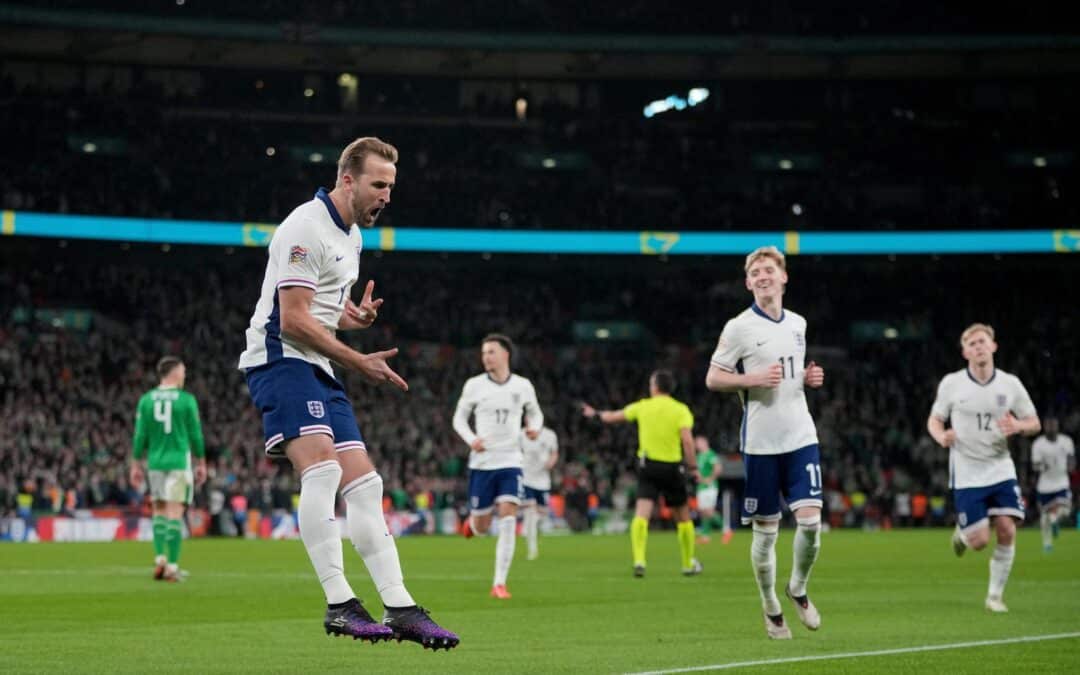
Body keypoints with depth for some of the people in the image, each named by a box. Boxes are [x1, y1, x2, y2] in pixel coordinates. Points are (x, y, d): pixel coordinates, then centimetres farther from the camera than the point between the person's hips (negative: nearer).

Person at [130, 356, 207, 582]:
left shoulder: (146, 400, 4)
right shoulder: (186, 400, -5)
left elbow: (140, 436, 4)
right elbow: (196, 435, -1)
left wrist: (136, 465, 11)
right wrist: (201, 464, 8)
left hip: (155, 462, 3)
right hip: (179, 462, -3)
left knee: (159, 511, 16)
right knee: (175, 512, -4)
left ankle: (159, 557, 4)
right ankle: (172, 566, -6)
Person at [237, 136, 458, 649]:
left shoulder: (351, 234, 17)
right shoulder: (306, 228, -13)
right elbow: (293, 320, -18)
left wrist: (354, 315, 5)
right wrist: (359, 362, -14)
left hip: (318, 372, 10)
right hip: (281, 360, -10)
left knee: (364, 485, 4)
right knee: (322, 468, -26)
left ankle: (400, 608, 4)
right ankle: (339, 605, -29)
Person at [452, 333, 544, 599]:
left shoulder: (523, 386, 2)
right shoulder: (474, 385, -2)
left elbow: (535, 413, 18)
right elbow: (459, 418, 6)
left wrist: (535, 427, -5)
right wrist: (470, 439, -13)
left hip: (510, 462, 0)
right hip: (481, 462, 0)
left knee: (508, 521, -15)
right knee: (482, 528, 5)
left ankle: (499, 583, -10)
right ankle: (473, 520, 45)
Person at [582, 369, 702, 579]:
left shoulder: (642, 407, 5)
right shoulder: (680, 410, -2)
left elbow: (613, 417, 17)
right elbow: (687, 440, -15)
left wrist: (596, 414, 36)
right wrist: (693, 466, -7)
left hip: (648, 465, 1)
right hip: (673, 467, -1)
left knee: (642, 513, -8)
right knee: (683, 516, 14)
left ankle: (639, 560, -27)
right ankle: (689, 564, 24)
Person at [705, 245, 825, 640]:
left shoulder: (798, 323, 11)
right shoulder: (739, 328, -5)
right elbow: (713, 379, -3)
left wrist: (810, 377, 5)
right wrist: (754, 378, -17)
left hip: (801, 437, 4)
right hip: (761, 442, -4)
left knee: (810, 519, -8)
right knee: (765, 529, 2)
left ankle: (798, 589, 18)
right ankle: (771, 608, 19)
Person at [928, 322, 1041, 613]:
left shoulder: (1010, 384, -1)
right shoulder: (951, 384, -4)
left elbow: (1034, 423, 5)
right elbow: (934, 420, 6)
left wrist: (1019, 426, -18)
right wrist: (941, 436, -17)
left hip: (1001, 469, 2)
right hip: (967, 474, -2)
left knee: (1007, 532, -12)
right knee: (980, 541, -7)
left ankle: (995, 595, 5)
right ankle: (962, 533, 31)